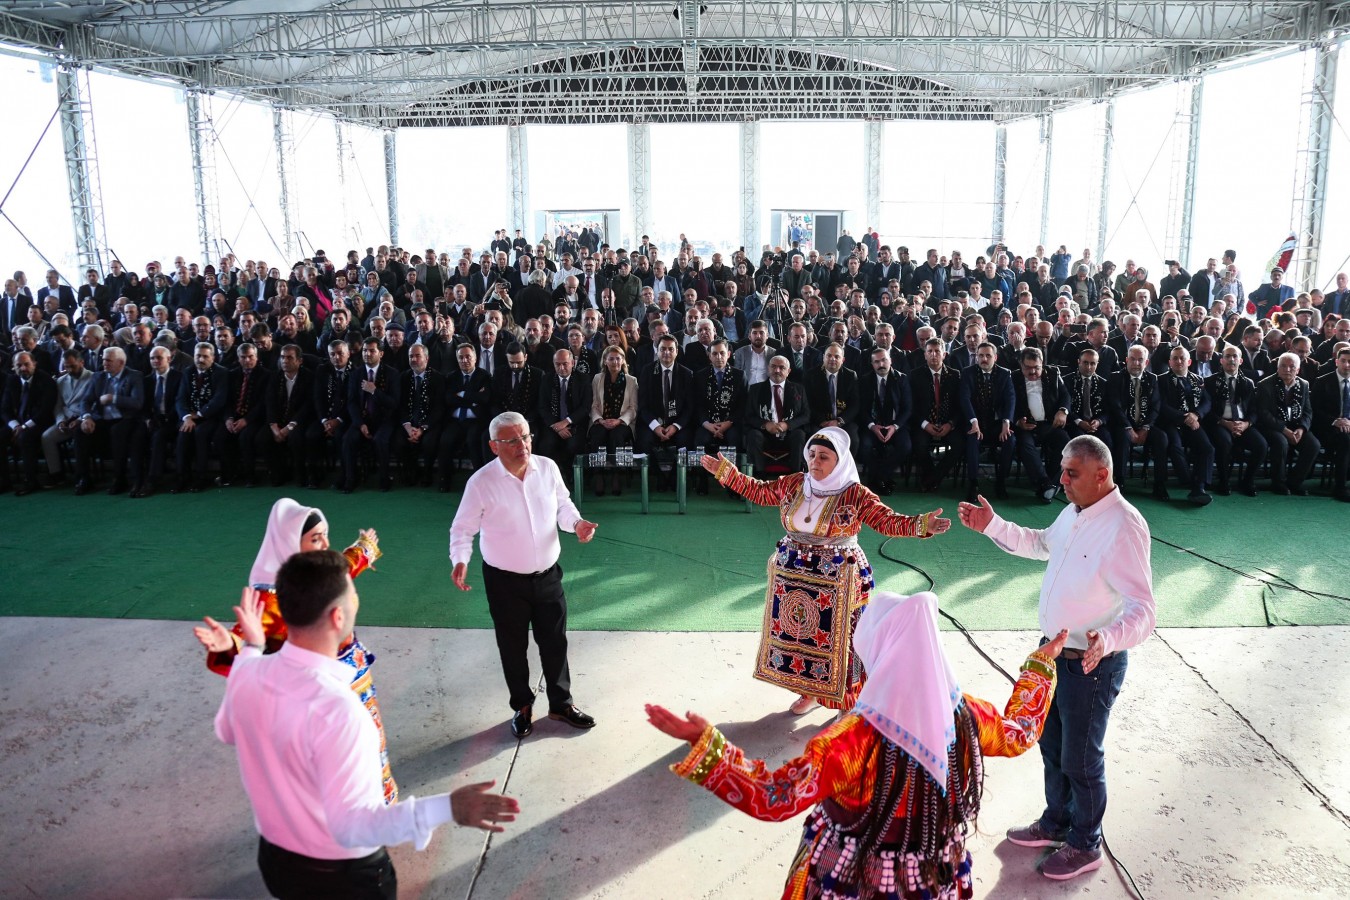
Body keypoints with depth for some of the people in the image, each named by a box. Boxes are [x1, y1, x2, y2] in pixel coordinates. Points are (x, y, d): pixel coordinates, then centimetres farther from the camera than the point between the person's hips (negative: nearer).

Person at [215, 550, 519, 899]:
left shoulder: (246, 675, -14)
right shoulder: (334, 707, -36)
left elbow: (227, 733, 9)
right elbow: (350, 826, -34)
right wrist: (446, 808, -39)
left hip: (275, 859, 6)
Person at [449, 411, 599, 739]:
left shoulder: (548, 467, -8)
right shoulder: (481, 482, -18)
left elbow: (562, 504, 7)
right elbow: (463, 528, -8)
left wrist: (576, 522, -13)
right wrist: (460, 560, -26)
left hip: (547, 574, 3)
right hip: (505, 580, -3)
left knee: (555, 642, 15)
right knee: (513, 647, 14)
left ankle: (561, 703, 37)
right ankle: (522, 706, 37)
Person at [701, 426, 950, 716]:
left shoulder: (854, 495, -14)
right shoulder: (793, 484, -1)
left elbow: (889, 521, -18)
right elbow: (759, 491, 9)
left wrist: (920, 525, -34)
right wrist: (726, 472, 5)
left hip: (835, 580, -5)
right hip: (792, 575, 5)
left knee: (837, 640, 3)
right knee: (796, 633, 14)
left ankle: (849, 703, 22)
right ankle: (809, 691, 33)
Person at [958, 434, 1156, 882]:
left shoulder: (1123, 527, -27)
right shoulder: (1075, 512, 1)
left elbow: (1142, 609, -32)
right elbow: (1042, 544, 23)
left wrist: (1109, 639, -50)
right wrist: (993, 526, 12)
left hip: (1092, 663, -9)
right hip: (1056, 652, 9)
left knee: (1080, 759, 10)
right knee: (1052, 745, 24)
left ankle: (1085, 846, 33)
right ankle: (1056, 823, 45)